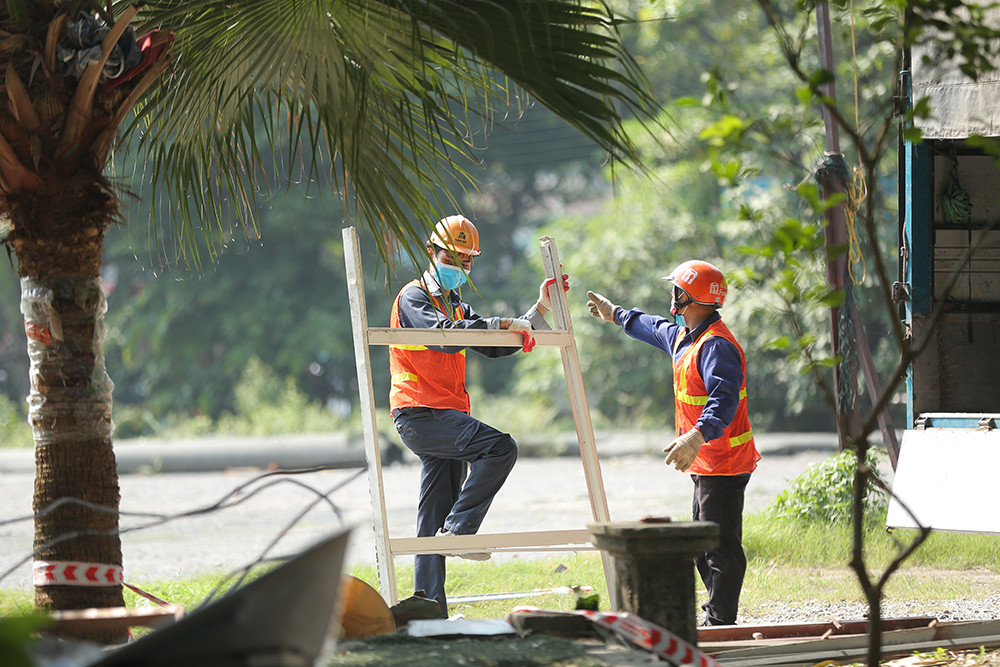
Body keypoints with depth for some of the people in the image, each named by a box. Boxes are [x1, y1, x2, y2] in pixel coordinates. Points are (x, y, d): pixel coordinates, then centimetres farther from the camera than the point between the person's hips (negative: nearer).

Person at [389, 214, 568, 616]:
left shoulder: (457, 307, 24)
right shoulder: (414, 297, -4)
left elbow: (496, 347, 22)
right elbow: (443, 334, -23)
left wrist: (540, 310, 17)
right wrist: (501, 324, -26)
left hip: (446, 417, 9)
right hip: (419, 413, -9)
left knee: (435, 521, 6)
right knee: (499, 447, -26)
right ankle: (458, 530, -22)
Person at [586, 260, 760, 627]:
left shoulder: (716, 345, -21)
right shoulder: (684, 336, 13)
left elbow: (723, 399, -35)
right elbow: (655, 329, 36)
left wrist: (698, 436, -51)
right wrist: (616, 314, 51)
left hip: (723, 466, -11)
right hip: (705, 465, 11)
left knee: (721, 546, -8)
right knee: (704, 544, 17)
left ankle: (720, 621, -7)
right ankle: (716, 617, 24)